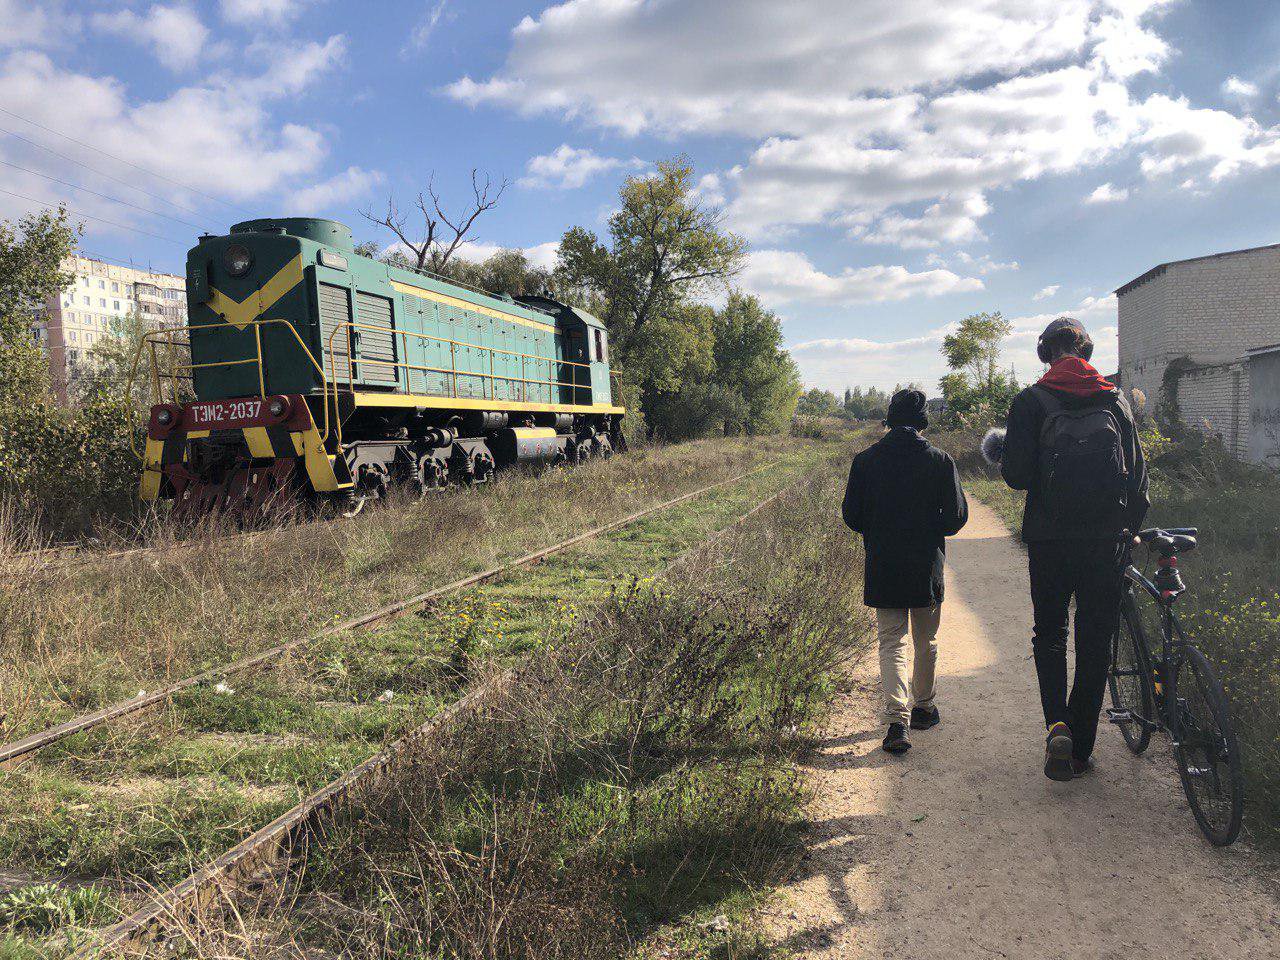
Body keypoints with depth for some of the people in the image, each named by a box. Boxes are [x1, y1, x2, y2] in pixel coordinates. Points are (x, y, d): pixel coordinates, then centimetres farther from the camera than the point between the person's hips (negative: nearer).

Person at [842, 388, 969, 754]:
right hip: (927, 568, 0)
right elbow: (957, 516, -7)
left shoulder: (865, 460, -3)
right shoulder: (940, 461, -6)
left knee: (891, 643, 5)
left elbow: (851, 515, -1)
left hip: (882, 569, 0)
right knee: (926, 642, 18)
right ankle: (924, 707, 32)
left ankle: (898, 719, -9)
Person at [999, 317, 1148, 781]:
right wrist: (1131, 524, 21)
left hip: (1050, 538, -2)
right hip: (1104, 538, 2)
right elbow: (1137, 472, 8)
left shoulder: (1032, 401, -5)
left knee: (1049, 633, 14)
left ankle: (1057, 724, -6)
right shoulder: (1115, 400, 6)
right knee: (1095, 640, 10)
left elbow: (1017, 474, -12)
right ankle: (1081, 750, 16)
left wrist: (1004, 458, 10)